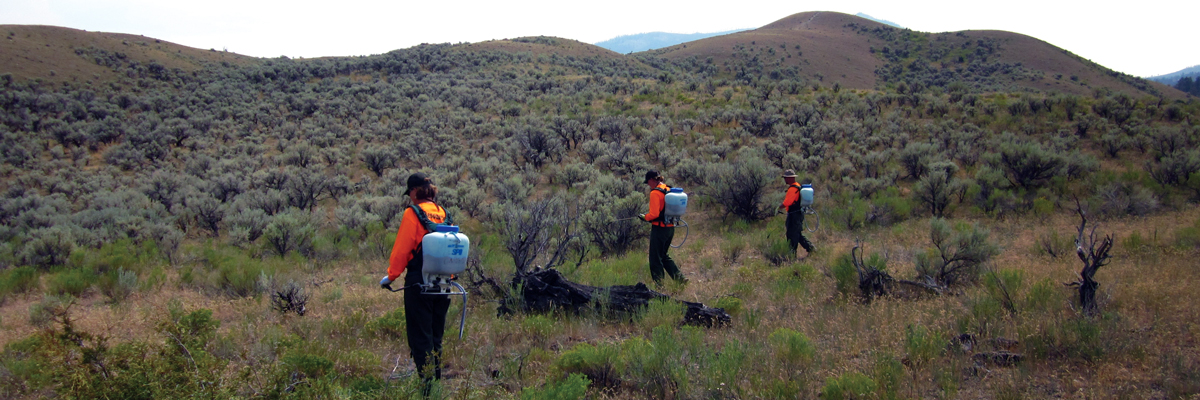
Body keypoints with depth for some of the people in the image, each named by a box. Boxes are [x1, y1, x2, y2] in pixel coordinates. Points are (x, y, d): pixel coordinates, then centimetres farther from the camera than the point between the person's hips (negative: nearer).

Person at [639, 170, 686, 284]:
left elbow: (654, 214, -21)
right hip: (670, 227, 9)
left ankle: (658, 282, 8)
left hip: (659, 228, -8)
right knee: (664, 255, 21)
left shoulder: (655, 193, -17)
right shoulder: (669, 190, 9)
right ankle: (679, 277, 15)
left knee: (655, 257, 3)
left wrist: (645, 217, -4)